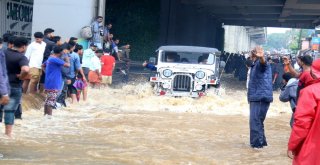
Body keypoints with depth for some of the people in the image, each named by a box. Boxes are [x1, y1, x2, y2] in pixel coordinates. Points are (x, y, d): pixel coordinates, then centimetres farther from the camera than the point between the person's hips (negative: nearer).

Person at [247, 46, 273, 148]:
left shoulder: (260, 63, -9)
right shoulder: (255, 64, 23)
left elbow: (263, 62, -36)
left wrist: (261, 57, -59)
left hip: (261, 97, -10)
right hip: (256, 97, 10)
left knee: (256, 120, -13)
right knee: (257, 121, 17)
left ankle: (257, 143, -13)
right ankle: (261, 141, 25)